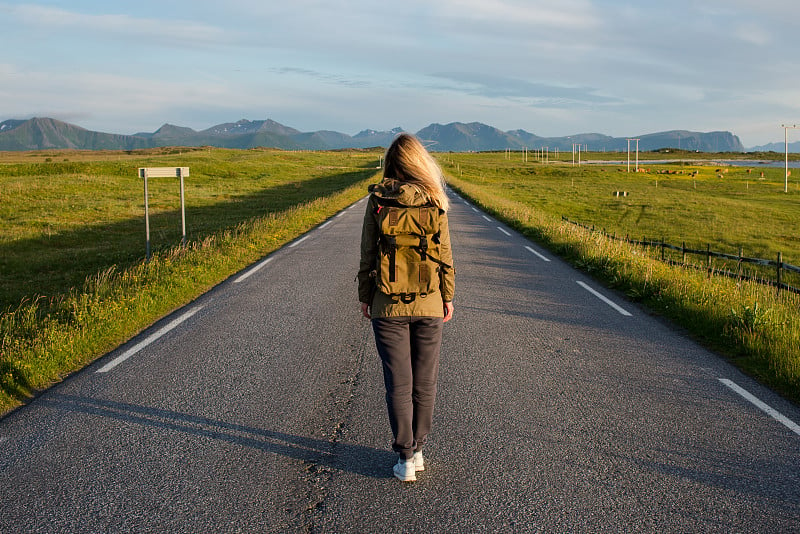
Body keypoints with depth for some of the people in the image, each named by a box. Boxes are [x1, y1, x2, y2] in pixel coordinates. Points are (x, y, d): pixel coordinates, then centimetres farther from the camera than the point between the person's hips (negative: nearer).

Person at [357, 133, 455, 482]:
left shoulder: (377, 200, -6)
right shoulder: (434, 201, -4)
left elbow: (368, 252, -3)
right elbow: (444, 254, 0)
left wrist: (364, 295, 7)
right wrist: (448, 296, 10)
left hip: (388, 305, -1)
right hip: (428, 304, 1)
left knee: (398, 384, 6)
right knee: (425, 383, 13)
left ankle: (405, 458, 7)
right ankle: (417, 450, 23)